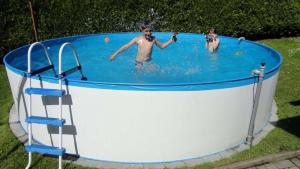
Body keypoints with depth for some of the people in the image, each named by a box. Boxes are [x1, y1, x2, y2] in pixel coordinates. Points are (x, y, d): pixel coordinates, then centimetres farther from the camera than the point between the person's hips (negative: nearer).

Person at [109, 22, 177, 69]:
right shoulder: (137, 39, -9)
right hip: (139, 63, -1)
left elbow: (162, 46, 12)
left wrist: (171, 40, 1)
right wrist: (115, 54, -6)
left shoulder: (153, 39, -3)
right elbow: (126, 46, -5)